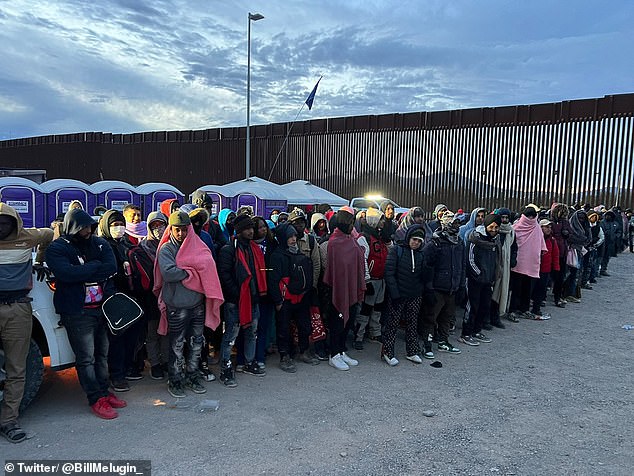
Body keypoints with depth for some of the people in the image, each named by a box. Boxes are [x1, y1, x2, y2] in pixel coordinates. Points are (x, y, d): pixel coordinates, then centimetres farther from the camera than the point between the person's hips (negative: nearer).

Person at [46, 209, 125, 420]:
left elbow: (112, 267, -8)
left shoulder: (99, 244, 7)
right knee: (86, 358, 1)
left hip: (103, 307, 5)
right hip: (77, 312, -5)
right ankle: (96, 399, 13)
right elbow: (67, 273, -24)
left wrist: (83, 272, -17)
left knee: (102, 354, 15)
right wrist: (96, 266, -15)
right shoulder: (57, 249, -6)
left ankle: (104, 392, 28)